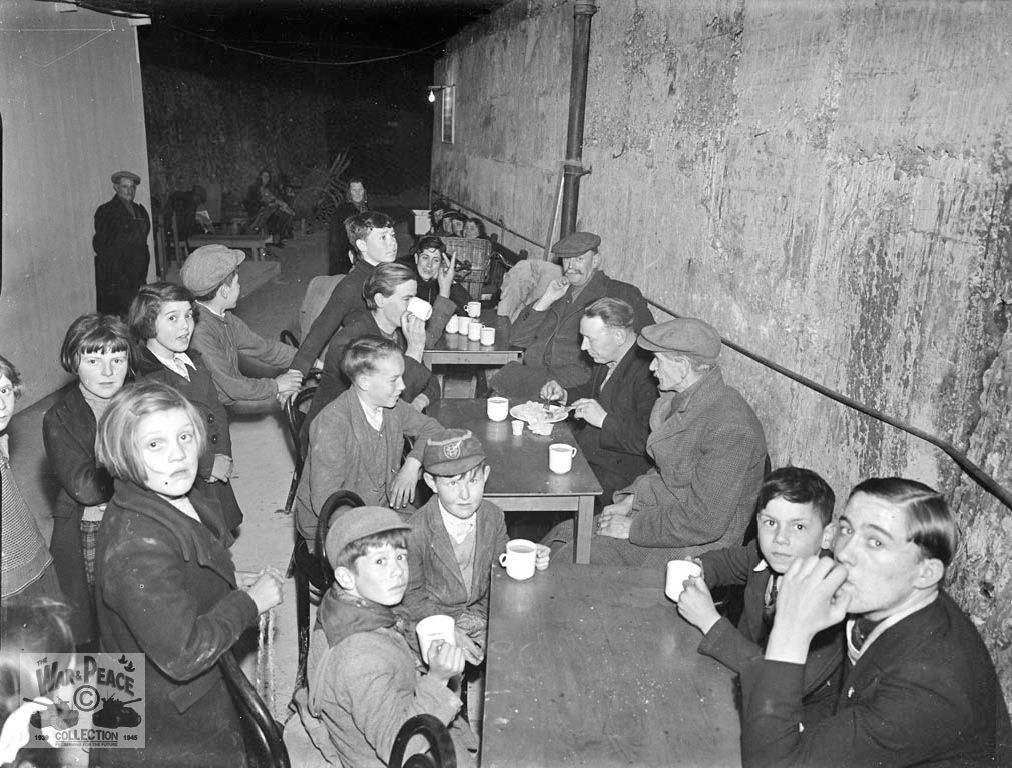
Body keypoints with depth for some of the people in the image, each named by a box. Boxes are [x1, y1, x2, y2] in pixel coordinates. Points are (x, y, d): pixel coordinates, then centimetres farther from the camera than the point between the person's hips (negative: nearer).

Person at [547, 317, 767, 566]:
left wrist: (633, 527, -20)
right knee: (563, 535, 0)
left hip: (690, 546, -9)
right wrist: (630, 499, 2)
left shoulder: (730, 428, -26)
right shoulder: (682, 399, 3)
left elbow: (705, 523, -27)